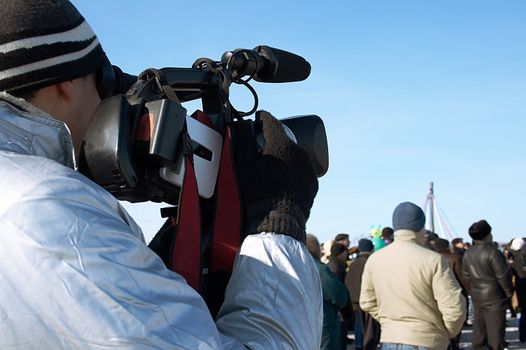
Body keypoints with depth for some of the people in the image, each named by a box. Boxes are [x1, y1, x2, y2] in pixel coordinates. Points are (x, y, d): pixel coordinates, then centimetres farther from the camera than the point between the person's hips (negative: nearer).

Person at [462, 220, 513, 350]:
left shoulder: (467, 253, 4)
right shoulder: (493, 252, -19)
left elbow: (466, 274, 10)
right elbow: (503, 275, -18)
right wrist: (509, 292, -4)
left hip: (476, 296, 7)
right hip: (494, 297, -7)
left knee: (479, 328, 14)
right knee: (495, 330, 1)